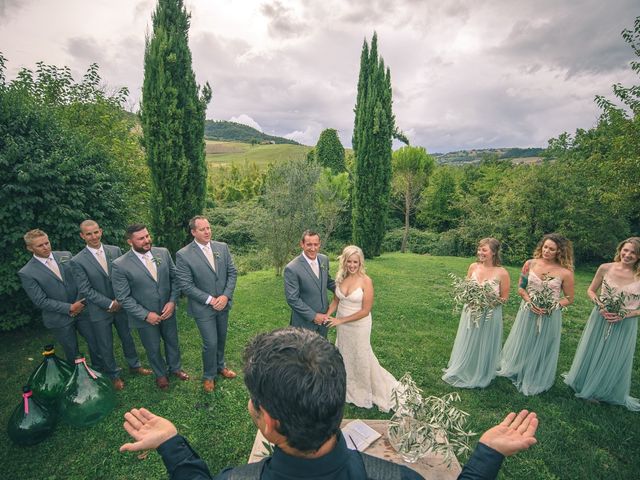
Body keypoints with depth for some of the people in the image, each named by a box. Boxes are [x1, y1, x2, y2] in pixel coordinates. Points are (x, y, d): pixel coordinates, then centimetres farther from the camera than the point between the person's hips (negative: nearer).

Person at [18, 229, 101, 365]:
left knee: (95, 341, 13)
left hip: (81, 309, 3)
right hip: (59, 319, -3)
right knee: (72, 352, 13)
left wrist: (78, 303, -9)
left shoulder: (66, 256, -1)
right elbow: (41, 301, -11)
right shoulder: (26, 273, -10)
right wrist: (70, 308, -15)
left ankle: (100, 369, 34)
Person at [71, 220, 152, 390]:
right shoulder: (77, 261, -12)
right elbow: (85, 290, -13)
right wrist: (109, 304, -15)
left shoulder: (115, 250, -4)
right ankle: (114, 375, 35)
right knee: (105, 346, 14)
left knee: (127, 338, 19)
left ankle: (134, 365, 41)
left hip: (121, 305, 3)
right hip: (100, 311, -2)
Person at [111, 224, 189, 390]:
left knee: (172, 342, 22)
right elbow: (123, 298, -14)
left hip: (168, 311, 3)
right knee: (153, 349, 19)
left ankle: (175, 367, 49)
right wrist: (146, 315, -18)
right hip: (145, 317, -3)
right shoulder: (119, 265, -18)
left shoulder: (163, 253, -8)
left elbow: (175, 278, -2)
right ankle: (160, 374, 46)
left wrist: (172, 301, -13)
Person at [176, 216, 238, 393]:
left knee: (221, 339, 20)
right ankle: (209, 375, 30)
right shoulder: (183, 255, -15)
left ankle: (220, 366, 45)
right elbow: (185, 285, -15)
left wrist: (226, 296, -13)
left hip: (223, 304, 4)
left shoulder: (222, 247, -3)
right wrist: (210, 300, -18)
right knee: (210, 343, 3)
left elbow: (232, 272, -1)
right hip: (203, 307, -4)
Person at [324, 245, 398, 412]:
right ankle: (349, 387, 45)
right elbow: (336, 300, 6)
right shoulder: (340, 278, -6)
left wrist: (341, 320, -18)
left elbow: (365, 310, -20)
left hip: (359, 325, -5)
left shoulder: (366, 281, -21)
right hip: (341, 325, 5)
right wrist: (327, 315, -12)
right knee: (345, 356, 21)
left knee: (361, 357, 11)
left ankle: (367, 389, 37)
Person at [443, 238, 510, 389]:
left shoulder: (502, 273, -15)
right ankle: (462, 372, 39)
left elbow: (504, 298, -6)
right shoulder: (473, 266, -5)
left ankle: (480, 377, 36)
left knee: (483, 346, 13)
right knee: (466, 345, 17)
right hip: (470, 313, 3)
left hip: (489, 316, -3)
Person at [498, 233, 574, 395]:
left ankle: (536, 382, 37)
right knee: (522, 346, 18)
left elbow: (569, 299, -2)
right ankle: (517, 373, 42)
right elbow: (521, 288, 3)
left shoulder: (565, 272, -13)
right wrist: (530, 302, -13)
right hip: (528, 312, 2)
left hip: (549, 317, -2)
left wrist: (552, 307, -17)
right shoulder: (530, 264, -6)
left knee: (541, 349, 14)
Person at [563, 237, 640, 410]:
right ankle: (585, 385, 40)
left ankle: (608, 393, 39)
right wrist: (601, 306, -13)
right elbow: (591, 290, 2)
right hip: (600, 319, 1)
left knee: (615, 360, 15)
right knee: (591, 354, 16)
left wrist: (625, 315, -18)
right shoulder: (605, 268, -9)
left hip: (625, 325, -1)